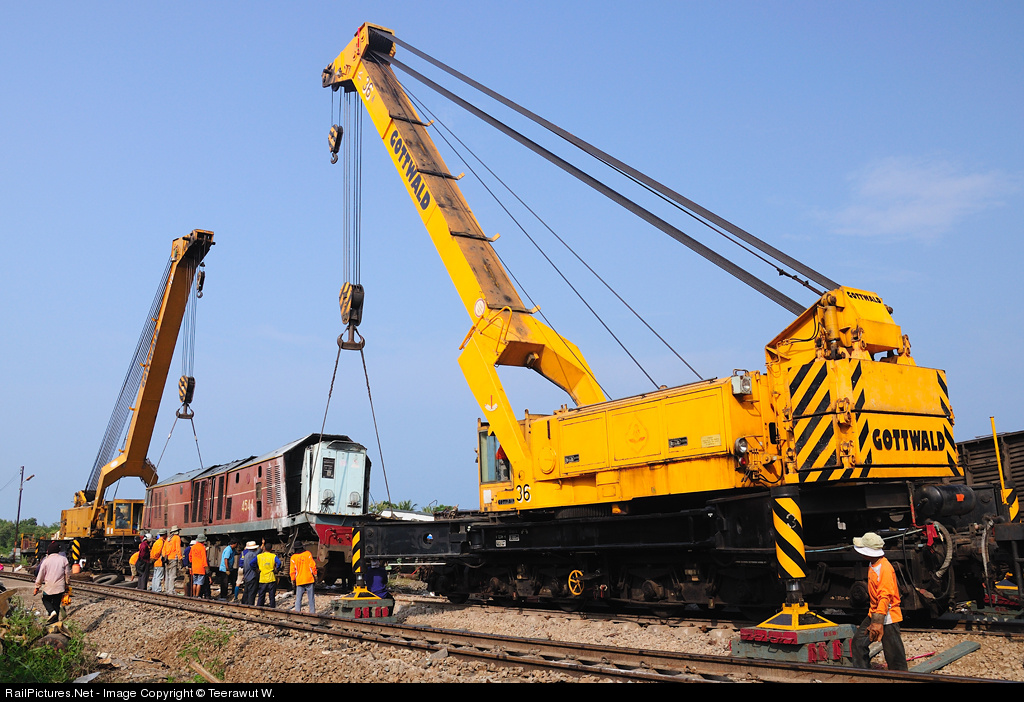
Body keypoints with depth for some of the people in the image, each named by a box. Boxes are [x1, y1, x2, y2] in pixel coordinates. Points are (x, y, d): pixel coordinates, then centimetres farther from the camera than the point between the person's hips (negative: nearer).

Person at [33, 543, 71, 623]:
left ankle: (52, 611, -6)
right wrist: (67, 584, 16)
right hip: (60, 587, 2)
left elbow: (40, 576, 0)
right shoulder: (64, 559, -2)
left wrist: (37, 587, 9)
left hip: (49, 586, -2)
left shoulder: (46, 560, -5)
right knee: (56, 604, 13)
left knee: (46, 600, 20)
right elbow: (68, 574, 3)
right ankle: (54, 620, 13)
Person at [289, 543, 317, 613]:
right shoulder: (307, 554, -1)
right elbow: (313, 566, -3)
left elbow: (292, 570, 0)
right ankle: (312, 612, 5)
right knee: (311, 598, 5)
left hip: (299, 580, 0)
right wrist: (315, 575, 6)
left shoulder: (293, 557, -1)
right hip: (309, 579, 0)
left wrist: (293, 580, 11)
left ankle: (297, 612, 0)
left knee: (298, 598, 6)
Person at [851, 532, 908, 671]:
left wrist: (878, 623, -30)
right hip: (874, 614, 10)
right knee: (858, 642, 10)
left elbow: (885, 597, -27)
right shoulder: (872, 564, 8)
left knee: (893, 655, -2)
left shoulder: (885, 568, -22)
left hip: (888, 617, -10)